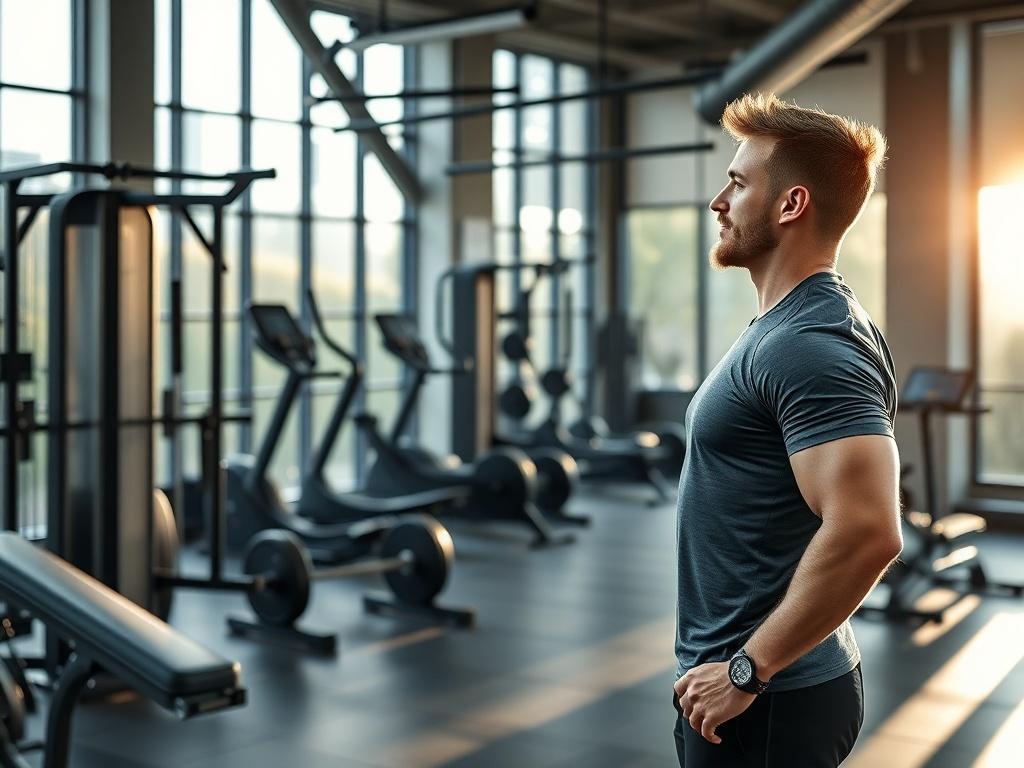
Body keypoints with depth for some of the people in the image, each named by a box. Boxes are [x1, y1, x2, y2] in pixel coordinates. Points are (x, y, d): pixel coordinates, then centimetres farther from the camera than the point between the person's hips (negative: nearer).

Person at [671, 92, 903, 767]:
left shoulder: (811, 346, -21)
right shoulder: (787, 329, 11)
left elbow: (867, 531, -32)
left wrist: (748, 668, -23)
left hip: (760, 696, -10)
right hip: (753, 683, 10)